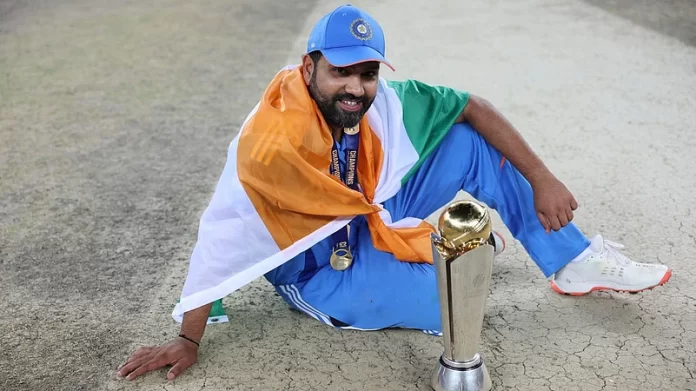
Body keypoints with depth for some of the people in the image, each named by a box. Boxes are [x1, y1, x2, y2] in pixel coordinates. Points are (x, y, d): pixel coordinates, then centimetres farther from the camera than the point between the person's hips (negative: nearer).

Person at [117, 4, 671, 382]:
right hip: (319, 270, -5)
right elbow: (220, 239, -27)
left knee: (472, 143, -9)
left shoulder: (384, 103, -16)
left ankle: (575, 264, 3)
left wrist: (542, 180, -13)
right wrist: (187, 341, -21)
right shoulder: (269, 145, -32)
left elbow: (474, 109, -9)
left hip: (372, 225, 6)